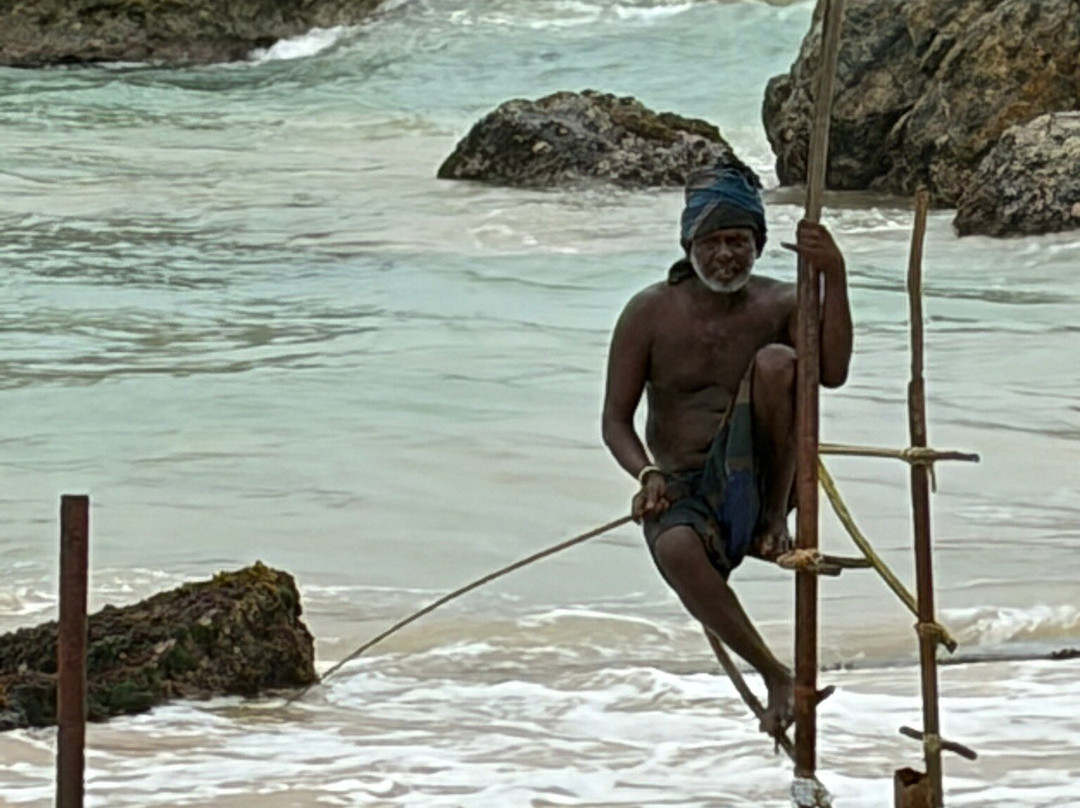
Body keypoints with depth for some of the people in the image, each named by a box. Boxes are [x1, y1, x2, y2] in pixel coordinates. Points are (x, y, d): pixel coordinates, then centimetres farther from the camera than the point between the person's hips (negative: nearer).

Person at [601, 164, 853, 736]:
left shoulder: (780, 305, 1)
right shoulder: (650, 313, 0)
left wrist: (835, 276, -29)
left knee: (776, 361, -25)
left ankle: (774, 522, -18)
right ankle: (776, 678, -22)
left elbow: (832, 372, -19)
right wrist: (648, 475, -20)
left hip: (757, 479, 0)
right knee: (677, 550, -39)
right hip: (684, 491, 0)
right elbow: (616, 422, 1)